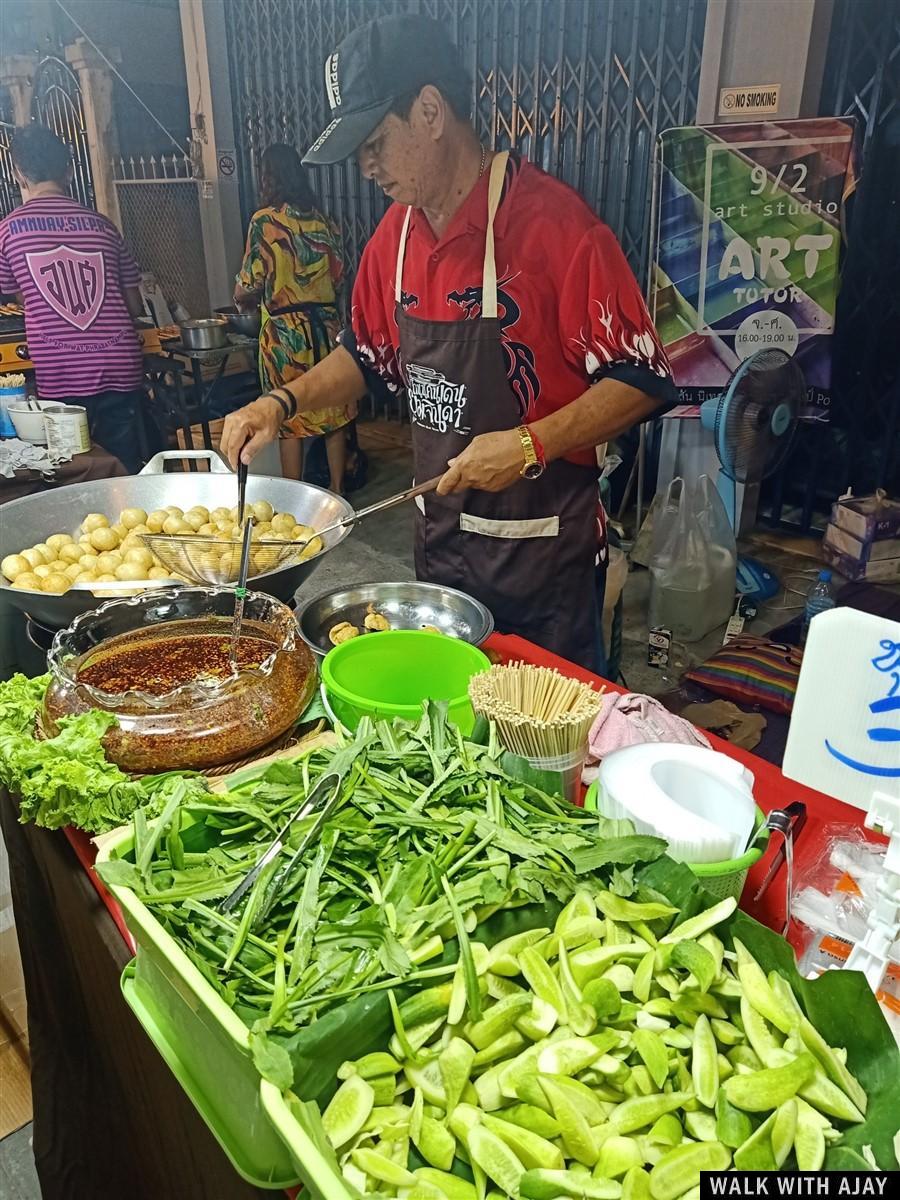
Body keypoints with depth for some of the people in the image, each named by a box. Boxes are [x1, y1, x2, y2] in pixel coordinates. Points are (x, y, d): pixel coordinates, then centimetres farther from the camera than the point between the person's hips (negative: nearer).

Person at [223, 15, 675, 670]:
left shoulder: (552, 220, -18)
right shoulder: (396, 232, 4)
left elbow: (642, 380, -17)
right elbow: (367, 354, 17)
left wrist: (531, 443, -27)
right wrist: (284, 402, 2)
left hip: (542, 545, -6)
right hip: (439, 536, 6)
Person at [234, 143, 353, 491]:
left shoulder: (265, 220, -8)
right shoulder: (321, 220, 6)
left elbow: (253, 282, -10)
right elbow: (338, 274, 10)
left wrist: (240, 298, 12)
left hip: (285, 330, -4)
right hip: (326, 325, 4)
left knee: (290, 420, 4)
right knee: (333, 412, 11)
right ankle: (337, 490, 20)